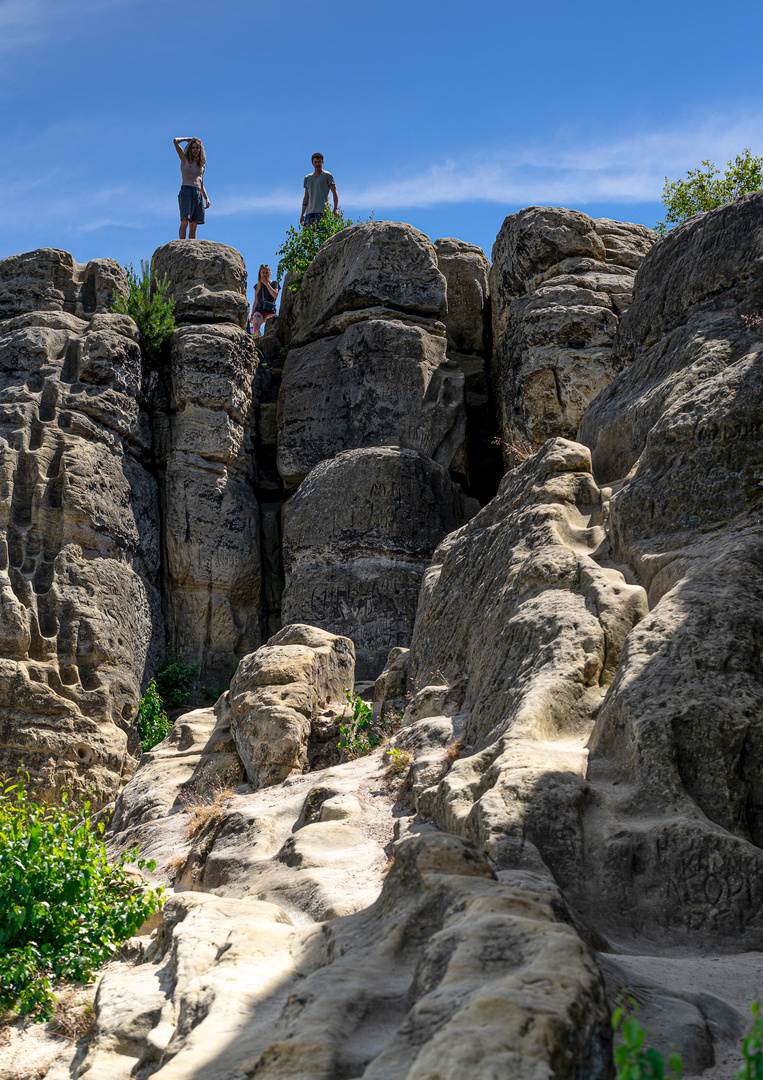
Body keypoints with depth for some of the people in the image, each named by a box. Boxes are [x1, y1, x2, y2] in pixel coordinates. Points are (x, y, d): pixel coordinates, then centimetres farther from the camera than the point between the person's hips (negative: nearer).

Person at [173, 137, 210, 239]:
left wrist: (206, 199, 14)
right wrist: (188, 139, 20)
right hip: (186, 191, -5)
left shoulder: (202, 166, 26)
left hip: (198, 193, 5)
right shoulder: (185, 159, 14)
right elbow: (175, 141, 5)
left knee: (193, 224, -4)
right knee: (185, 221, -18)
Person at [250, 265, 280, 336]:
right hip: (259, 310, 2)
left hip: (270, 311, -2)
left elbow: (275, 295, -9)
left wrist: (266, 283, -4)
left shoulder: (274, 284, 11)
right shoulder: (257, 286, 19)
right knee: (255, 325, -30)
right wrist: (252, 315, 11)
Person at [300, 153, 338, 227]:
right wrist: (302, 214, 14)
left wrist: (335, 209, -15)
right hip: (309, 212, 5)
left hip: (322, 212, -5)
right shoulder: (307, 178, 20)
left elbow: (335, 194, -1)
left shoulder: (327, 176, 4)